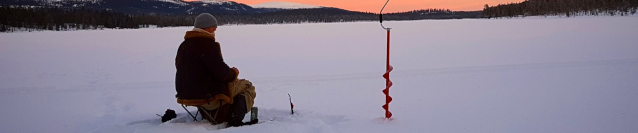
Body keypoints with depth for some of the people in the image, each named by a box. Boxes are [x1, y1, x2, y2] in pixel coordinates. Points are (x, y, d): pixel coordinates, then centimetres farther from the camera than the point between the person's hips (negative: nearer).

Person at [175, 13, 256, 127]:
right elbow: (222, 73, -23)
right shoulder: (208, 45, -18)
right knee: (247, 86, 7)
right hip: (208, 95, -9)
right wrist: (233, 73, 1)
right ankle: (235, 121, -5)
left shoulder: (183, 45, 10)